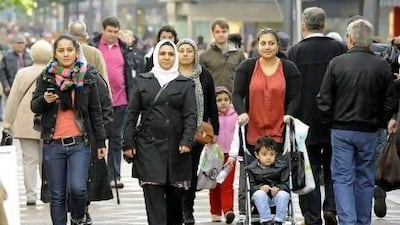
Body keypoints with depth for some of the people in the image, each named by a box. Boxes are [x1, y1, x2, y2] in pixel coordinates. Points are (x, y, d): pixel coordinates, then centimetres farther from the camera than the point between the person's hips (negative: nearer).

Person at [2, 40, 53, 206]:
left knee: (29, 159, 4)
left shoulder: (22, 74, -1)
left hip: (25, 124, 0)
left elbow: (13, 100, 2)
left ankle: (31, 195, 1)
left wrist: (7, 122, 8)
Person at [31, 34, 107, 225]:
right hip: (53, 144, 1)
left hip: (79, 143, -1)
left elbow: (95, 111, 9)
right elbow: (34, 107, 4)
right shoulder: (46, 76, 3)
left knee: (77, 188, -15)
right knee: (57, 195, 3)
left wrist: (100, 142, 8)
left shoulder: (87, 76, 3)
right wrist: (44, 100, -19)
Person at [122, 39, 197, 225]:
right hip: (148, 146, 0)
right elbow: (132, 114, 9)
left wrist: (187, 141, -14)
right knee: (154, 195, -8)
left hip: (175, 146, 0)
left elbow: (190, 115, 1)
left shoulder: (186, 84, 9)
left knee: (175, 195, 6)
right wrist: (128, 143, 1)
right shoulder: (142, 81, 10)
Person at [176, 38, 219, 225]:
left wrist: (214, 130, 6)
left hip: (198, 131, 2)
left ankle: (188, 209, 14)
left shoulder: (204, 75, 7)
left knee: (192, 169, 6)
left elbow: (212, 105, 9)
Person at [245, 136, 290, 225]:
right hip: (262, 198, 0)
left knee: (284, 194, -32)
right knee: (259, 194, -33)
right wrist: (260, 187, -25)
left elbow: (286, 184, -3)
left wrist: (278, 188, -25)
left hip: (277, 194, 0)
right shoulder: (251, 169, -1)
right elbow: (250, 186, -5)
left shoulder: (282, 166, 1)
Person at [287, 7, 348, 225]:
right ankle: (331, 206, 0)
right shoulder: (339, 48, -3)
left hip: (306, 120, -1)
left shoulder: (295, 52, -8)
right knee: (333, 168, 16)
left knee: (309, 172, 6)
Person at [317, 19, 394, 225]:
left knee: (342, 178, 2)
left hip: (341, 129, -2)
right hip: (369, 131, 2)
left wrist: (329, 121, 9)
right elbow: (389, 103, 1)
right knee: (365, 179, 12)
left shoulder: (337, 63, -7)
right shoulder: (382, 67, -3)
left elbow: (324, 99, -5)